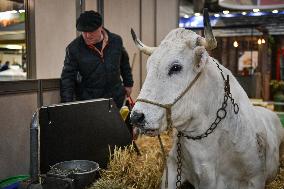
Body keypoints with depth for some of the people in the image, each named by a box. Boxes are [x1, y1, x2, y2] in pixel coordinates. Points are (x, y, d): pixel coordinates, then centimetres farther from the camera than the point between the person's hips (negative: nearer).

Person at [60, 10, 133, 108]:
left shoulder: (116, 41, 0)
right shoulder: (74, 48, -9)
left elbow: (124, 62, 16)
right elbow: (67, 77, -9)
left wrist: (128, 84, 19)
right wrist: (67, 104, -18)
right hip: (87, 101, -2)